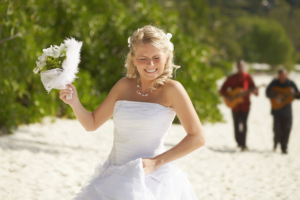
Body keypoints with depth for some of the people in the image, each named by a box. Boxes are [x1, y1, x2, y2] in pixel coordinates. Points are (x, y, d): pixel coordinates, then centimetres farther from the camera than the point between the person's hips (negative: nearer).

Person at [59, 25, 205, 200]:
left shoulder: (171, 89, -8)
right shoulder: (124, 86, 5)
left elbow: (197, 138, -10)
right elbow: (92, 123, 12)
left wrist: (157, 162, -12)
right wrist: (74, 102, -7)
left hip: (152, 179, -4)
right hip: (114, 177, 5)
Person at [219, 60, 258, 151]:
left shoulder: (248, 77, 0)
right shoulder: (231, 78, 3)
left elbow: (253, 87, -5)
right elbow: (222, 90, 5)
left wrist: (255, 91, -28)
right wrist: (228, 97, -11)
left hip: (245, 104, -2)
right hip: (235, 105, 2)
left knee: (243, 124, -9)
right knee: (236, 124, 7)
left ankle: (243, 144, -10)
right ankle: (239, 142, 22)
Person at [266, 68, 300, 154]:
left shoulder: (291, 83, 1)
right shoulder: (274, 83, -2)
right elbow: (268, 93, -8)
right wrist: (276, 95, -23)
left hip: (287, 111, 1)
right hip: (277, 110, -1)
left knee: (286, 129, 1)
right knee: (277, 128, -8)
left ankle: (284, 147, 11)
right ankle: (276, 141, 21)